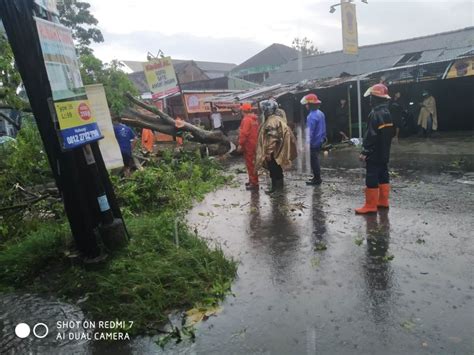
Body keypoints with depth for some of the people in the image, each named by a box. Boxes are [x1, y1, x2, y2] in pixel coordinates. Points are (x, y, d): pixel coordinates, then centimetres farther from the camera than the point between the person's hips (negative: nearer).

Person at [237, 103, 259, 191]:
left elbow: (244, 133, -21)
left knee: (250, 164, -4)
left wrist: (240, 144, -18)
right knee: (252, 163, 17)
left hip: (248, 144, -9)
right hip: (254, 143, 9)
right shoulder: (255, 119, 12)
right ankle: (252, 181, 27)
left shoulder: (246, 119, -15)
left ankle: (254, 183, -1)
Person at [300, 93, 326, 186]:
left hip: (314, 142, -9)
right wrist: (323, 137, 22)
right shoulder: (320, 113, 8)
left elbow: (310, 131, -23)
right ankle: (317, 177, 29)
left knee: (314, 161, 1)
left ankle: (317, 179, 10)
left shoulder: (312, 116, -22)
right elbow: (323, 128, 15)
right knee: (315, 160, 19)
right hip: (320, 141, 9)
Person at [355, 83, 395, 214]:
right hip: (384, 153, 10)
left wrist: (365, 152, -18)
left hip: (374, 154, -10)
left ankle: (370, 206, -1)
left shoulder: (375, 114, -19)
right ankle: (383, 201, 23)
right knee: (383, 176, 14)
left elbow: (371, 135, -23)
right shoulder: (387, 113, 13)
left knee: (371, 179, -6)